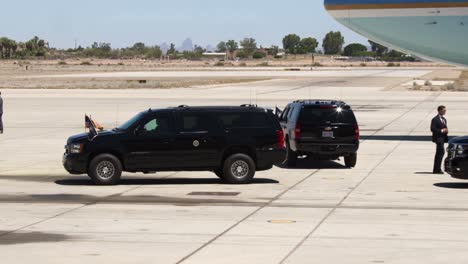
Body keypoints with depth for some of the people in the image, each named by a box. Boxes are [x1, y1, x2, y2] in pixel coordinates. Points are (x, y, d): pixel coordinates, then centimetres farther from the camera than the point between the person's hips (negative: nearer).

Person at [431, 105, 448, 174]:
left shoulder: (444, 119, 17)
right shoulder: (435, 119, -11)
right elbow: (432, 129, -16)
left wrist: (446, 130, 4)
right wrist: (441, 131, -20)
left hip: (443, 138, 9)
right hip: (438, 138, -9)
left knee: (438, 153, 12)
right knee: (441, 152, -15)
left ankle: (436, 170, 19)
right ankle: (437, 169, -13)